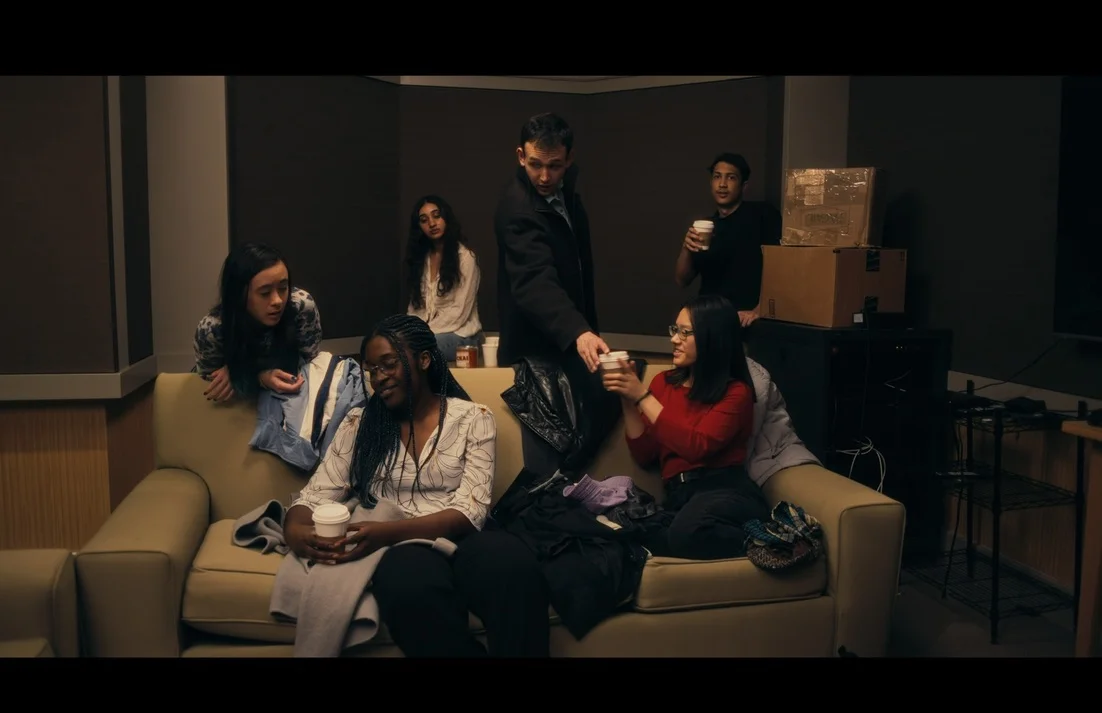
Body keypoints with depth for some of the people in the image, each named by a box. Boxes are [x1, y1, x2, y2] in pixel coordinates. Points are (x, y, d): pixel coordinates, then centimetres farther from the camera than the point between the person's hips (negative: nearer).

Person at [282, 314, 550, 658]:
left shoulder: (473, 418, 6)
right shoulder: (358, 424, 13)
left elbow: (470, 511, -5)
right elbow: (314, 497, 7)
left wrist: (388, 532, -21)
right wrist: (295, 531, -19)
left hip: (460, 540, 0)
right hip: (399, 548, 1)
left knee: (512, 563, -37)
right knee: (411, 579, -38)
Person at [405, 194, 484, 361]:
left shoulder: (465, 256, -6)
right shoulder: (420, 257, 15)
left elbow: (459, 312, -12)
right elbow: (415, 306, 12)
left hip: (460, 335, -5)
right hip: (428, 332, 5)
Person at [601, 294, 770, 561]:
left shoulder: (736, 392, 2)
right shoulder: (663, 382, 18)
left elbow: (696, 447, -14)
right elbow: (644, 456, 14)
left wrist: (642, 396, -12)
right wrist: (628, 400, 0)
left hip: (727, 490, -4)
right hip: (678, 497, 5)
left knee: (687, 533, -41)